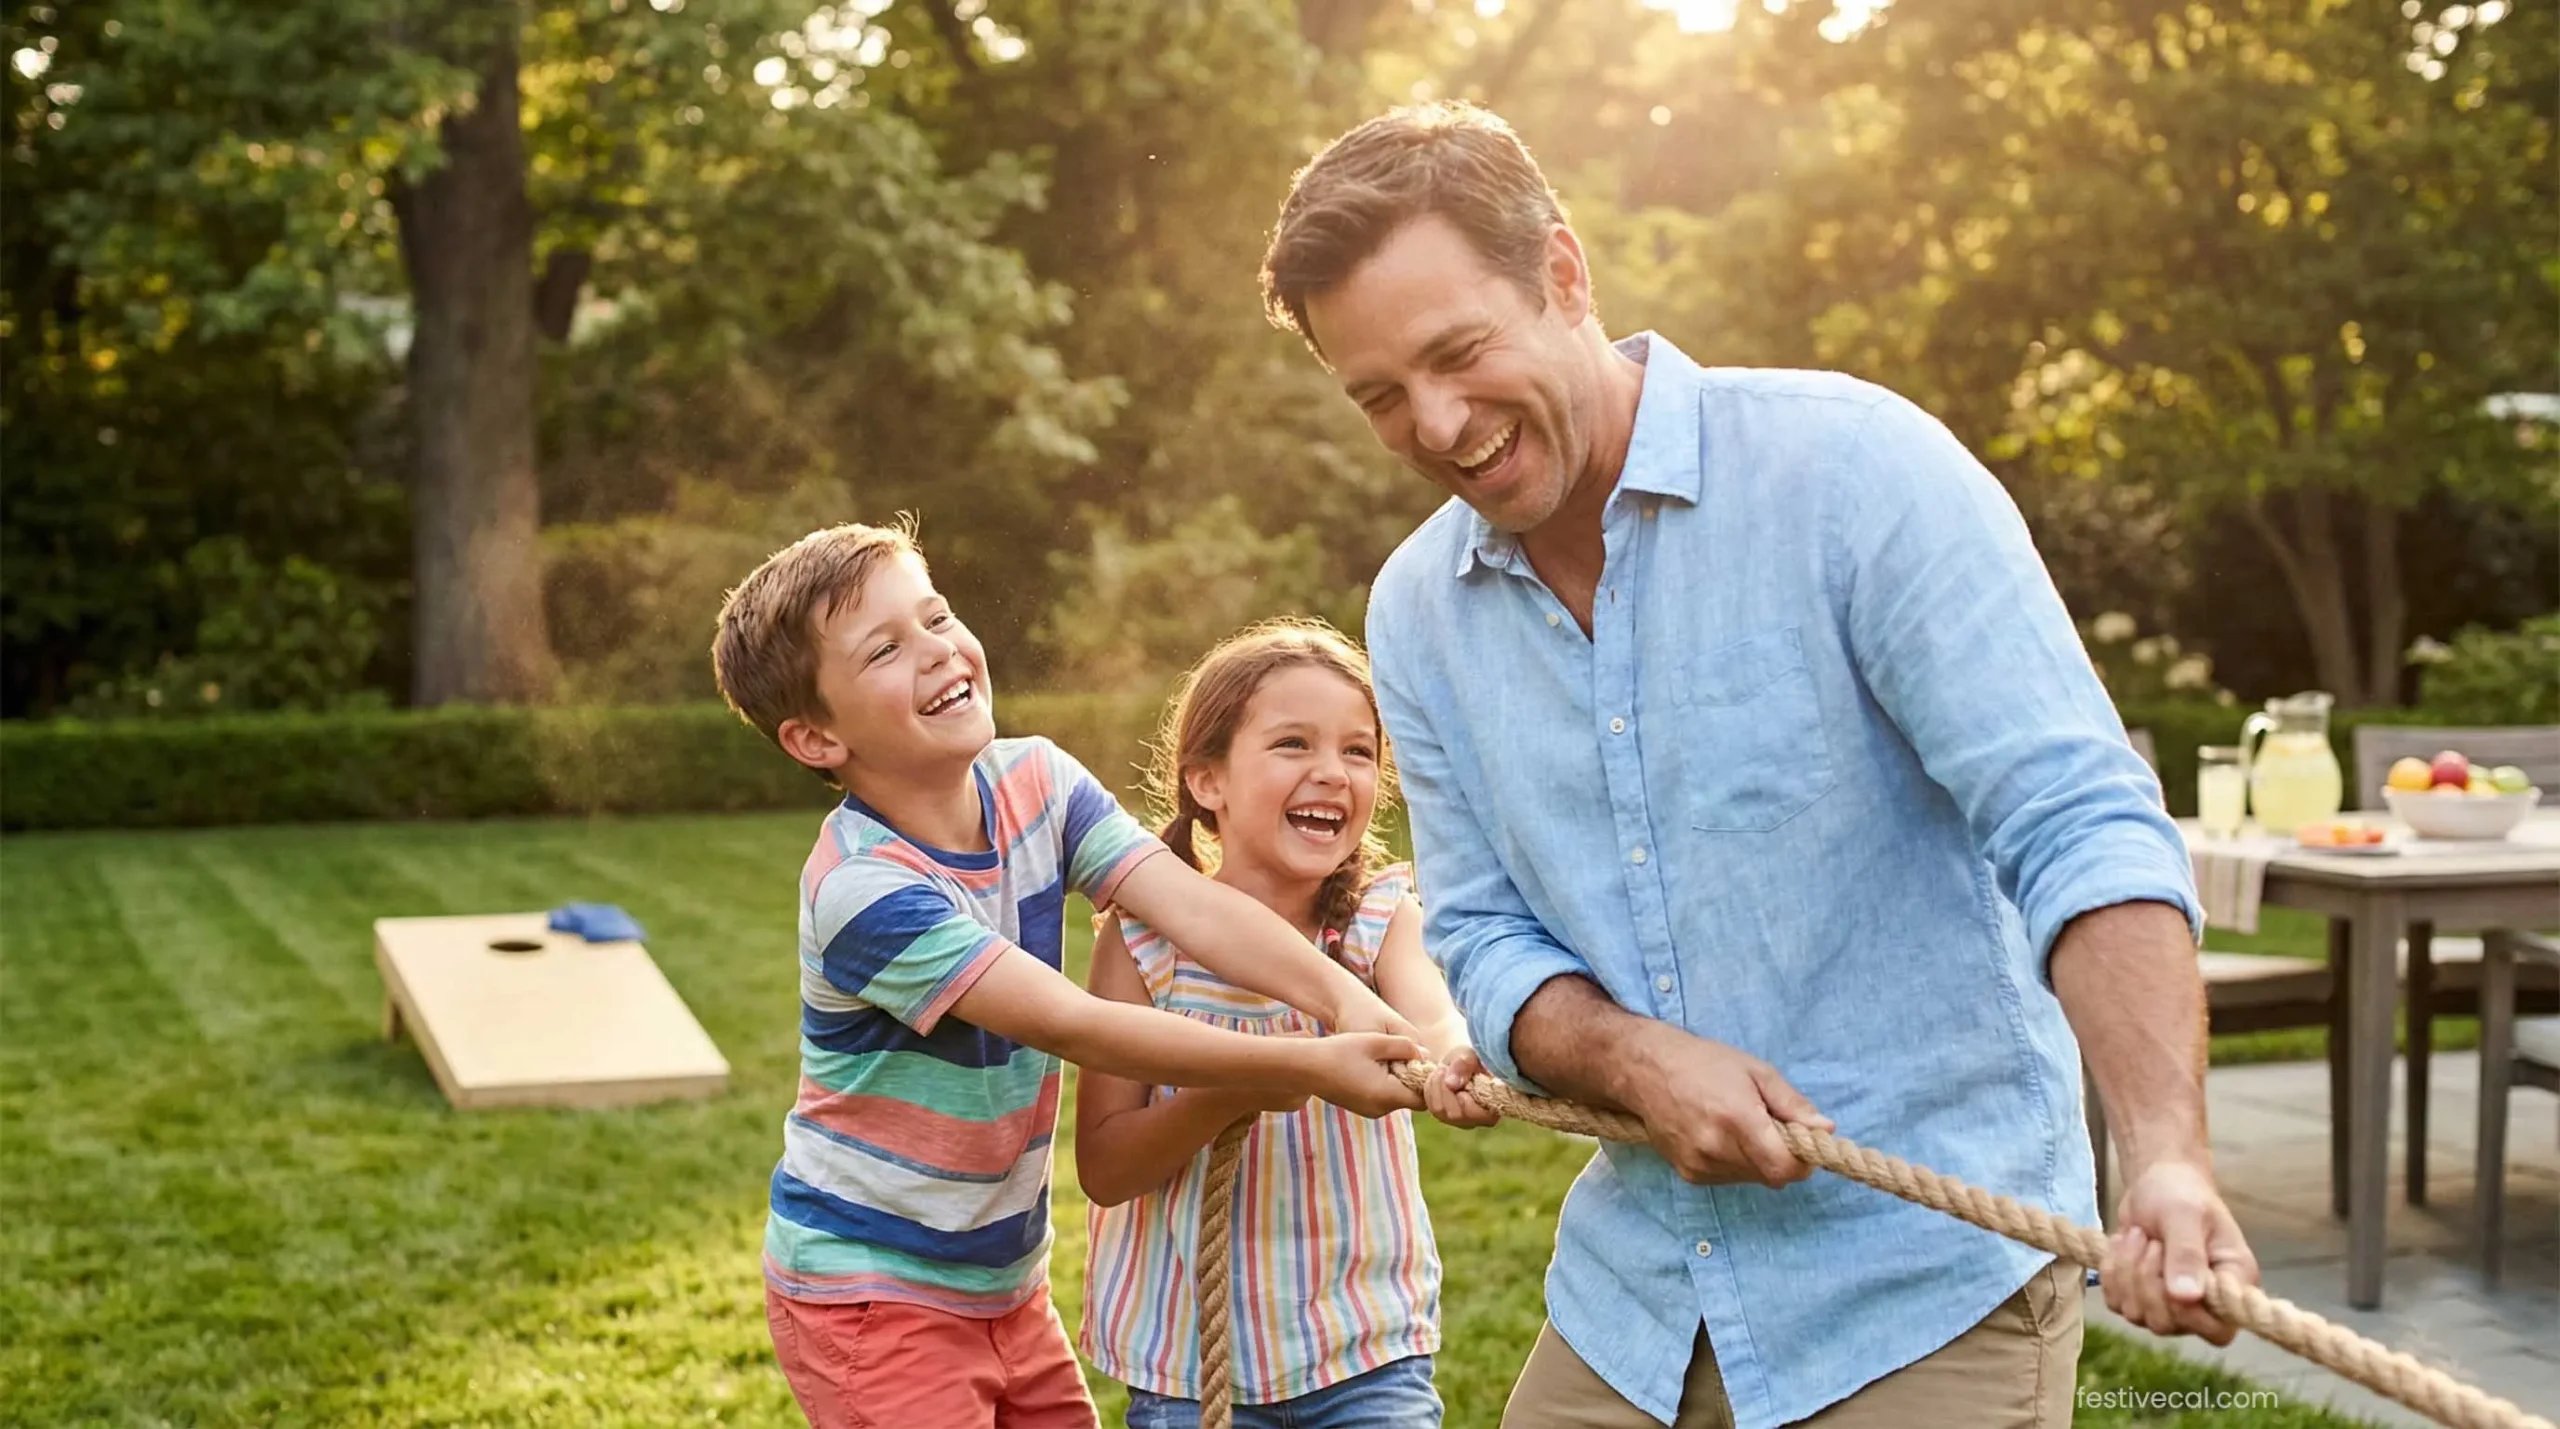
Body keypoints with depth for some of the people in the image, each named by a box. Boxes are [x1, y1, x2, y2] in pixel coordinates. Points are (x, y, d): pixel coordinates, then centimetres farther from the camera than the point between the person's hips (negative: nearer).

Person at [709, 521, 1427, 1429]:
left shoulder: (1035, 779, -5)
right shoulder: (862, 890, -26)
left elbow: (1193, 903, -17)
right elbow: (1077, 1027, -30)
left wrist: (1348, 1000, -34)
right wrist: (1308, 1067, -34)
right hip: (873, 1296, -7)